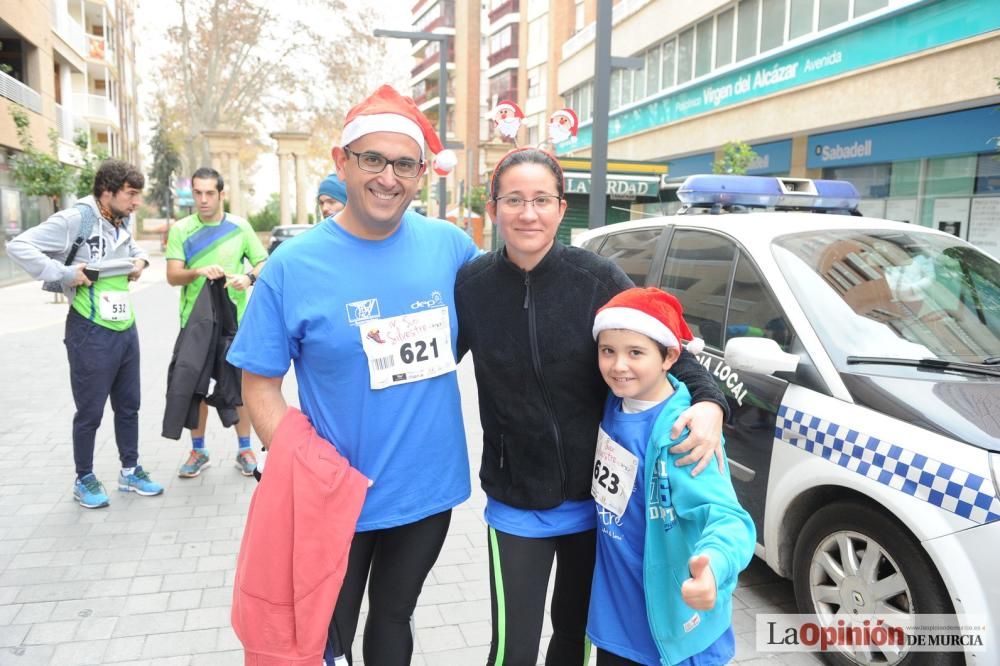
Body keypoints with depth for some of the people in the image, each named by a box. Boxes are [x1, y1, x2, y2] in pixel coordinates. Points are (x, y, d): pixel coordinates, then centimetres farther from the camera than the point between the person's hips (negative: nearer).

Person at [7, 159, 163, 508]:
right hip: (91, 332, -7)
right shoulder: (75, 219, -15)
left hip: (126, 328, 7)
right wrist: (65, 273, -24)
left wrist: (140, 259, 6)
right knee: (90, 411, 5)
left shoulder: (124, 222, 7)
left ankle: (130, 471, 30)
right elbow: (19, 246, -18)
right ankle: (84, 480, 23)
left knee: (128, 406, 16)